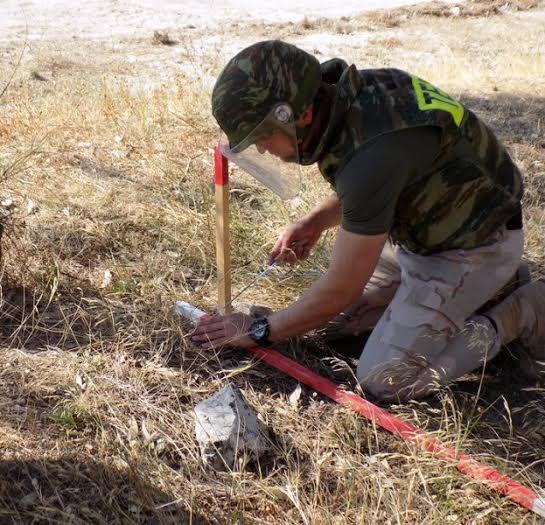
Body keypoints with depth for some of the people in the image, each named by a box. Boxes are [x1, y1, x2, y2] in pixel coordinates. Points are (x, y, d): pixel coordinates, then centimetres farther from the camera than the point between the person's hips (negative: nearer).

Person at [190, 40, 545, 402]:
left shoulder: (372, 152, -36)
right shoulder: (347, 91, -9)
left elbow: (341, 290, -26)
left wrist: (260, 331, -12)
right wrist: (317, 220, -1)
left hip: (473, 247, -8)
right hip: (421, 228, 9)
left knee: (385, 379, -12)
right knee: (336, 318, 9)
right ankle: (478, 288, 17)